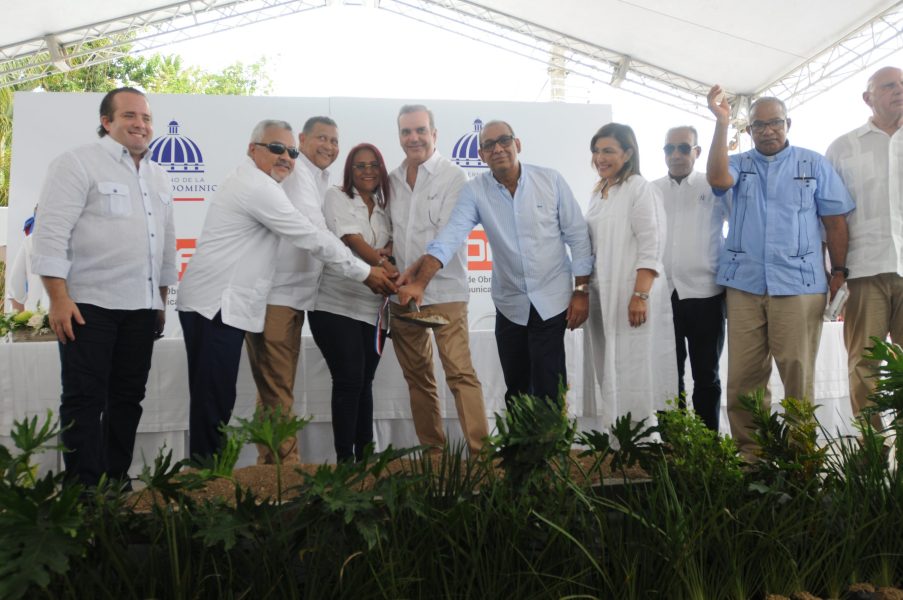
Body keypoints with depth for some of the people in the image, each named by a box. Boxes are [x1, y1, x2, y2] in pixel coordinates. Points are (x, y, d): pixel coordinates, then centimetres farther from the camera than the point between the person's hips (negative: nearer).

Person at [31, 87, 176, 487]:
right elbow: (51, 232, -11)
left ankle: (117, 481, 20)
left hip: (141, 308, 7)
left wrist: (161, 301, 19)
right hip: (88, 305, -6)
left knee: (128, 398, 10)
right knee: (85, 400, -2)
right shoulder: (79, 164, -4)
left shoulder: (159, 177, 17)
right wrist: (59, 299, -17)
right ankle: (85, 488, 4)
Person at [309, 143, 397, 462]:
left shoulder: (383, 207, 16)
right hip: (337, 306, -5)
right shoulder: (337, 197, 0)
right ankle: (345, 459, -3)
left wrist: (387, 252, -12)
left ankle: (366, 456, 15)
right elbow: (353, 239, -12)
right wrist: (384, 265, -25)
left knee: (364, 382, 8)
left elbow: (390, 244, 12)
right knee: (349, 381, -9)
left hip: (372, 308, 5)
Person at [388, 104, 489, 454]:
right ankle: (432, 449, 19)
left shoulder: (453, 176, -4)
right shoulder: (393, 179, 11)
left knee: (460, 372, -11)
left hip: (444, 290, -5)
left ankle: (480, 450, -6)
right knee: (417, 377, 9)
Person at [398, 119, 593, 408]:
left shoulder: (551, 180, -5)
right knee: (515, 389, 12)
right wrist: (420, 282, -29)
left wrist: (581, 291, -4)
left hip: (552, 301, -2)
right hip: (510, 304, 2)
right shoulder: (475, 191, -4)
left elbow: (577, 236, -2)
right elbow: (451, 236, -16)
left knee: (549, 390, -3)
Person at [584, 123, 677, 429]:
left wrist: (641, 295, -22)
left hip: (632, 294, -7)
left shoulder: (640, 189, -6)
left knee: (634, 371, -5)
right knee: (609, 372, 9)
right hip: (601, 295, 7)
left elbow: (651, 247, -14)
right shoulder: (598, 193, 16)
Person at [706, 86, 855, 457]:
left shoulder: (814, 164, 8)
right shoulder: (738, 164, 11)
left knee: (798, 373, 1)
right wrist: (722, 123, -16)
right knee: (743, 375, 3)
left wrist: (839, 273, 2)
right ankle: (748, 451, 12)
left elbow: (835, 221, 8)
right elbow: (717, 179, -13)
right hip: (744, 284, 1)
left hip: (799, 284, -1)